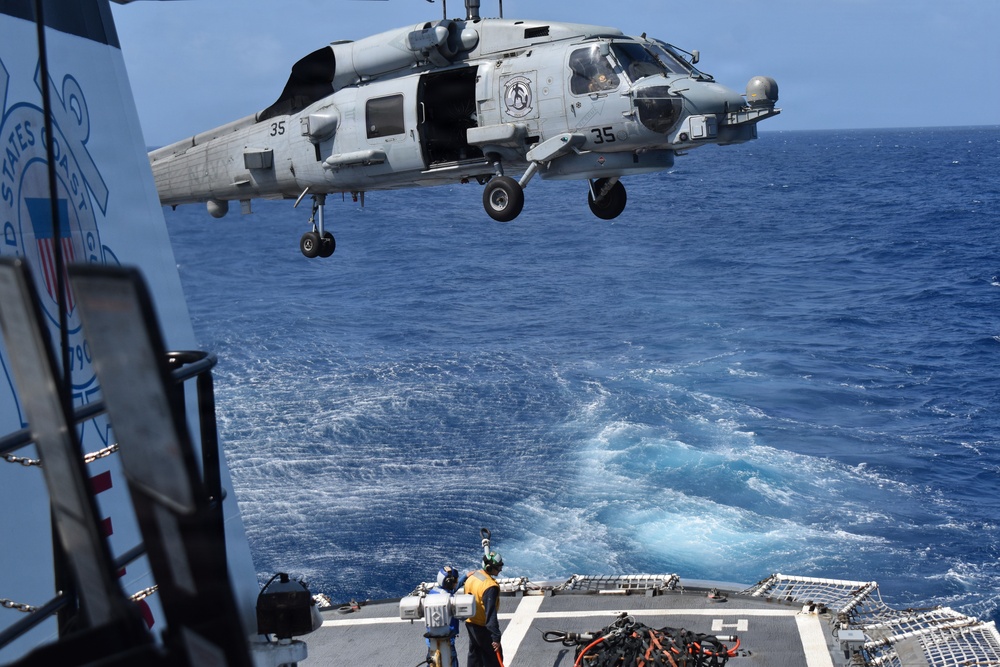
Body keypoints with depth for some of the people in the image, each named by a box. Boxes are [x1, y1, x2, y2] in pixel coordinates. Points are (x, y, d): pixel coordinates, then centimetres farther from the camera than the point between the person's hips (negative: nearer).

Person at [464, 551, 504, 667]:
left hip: (470, 624, 8)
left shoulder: (471, 577, 0)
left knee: (474, 656, 19)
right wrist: (496, 637, -25)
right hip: (483, 628, -8)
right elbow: (491, 614, -28)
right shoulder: (490, 586, -26)